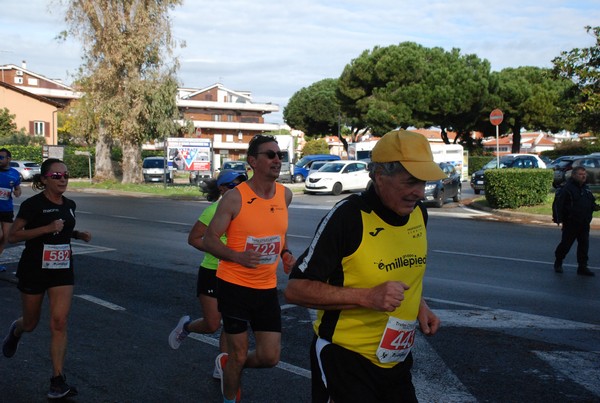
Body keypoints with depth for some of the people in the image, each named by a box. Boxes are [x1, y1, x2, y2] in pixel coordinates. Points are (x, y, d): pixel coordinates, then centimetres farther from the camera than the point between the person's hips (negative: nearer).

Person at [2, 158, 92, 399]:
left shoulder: (69, 205, 6)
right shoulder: (33, 204, -13)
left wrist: (79, 234, 3)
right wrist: (47, 228, -25)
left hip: (62, 271, 4)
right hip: (34, 270, -3)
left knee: (59, 323, -8)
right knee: (31, 323, 13)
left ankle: (58, 380, -4)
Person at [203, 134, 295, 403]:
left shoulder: (285, 195, 1)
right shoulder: (234, 198, -15)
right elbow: (209, 240, -11)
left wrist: (285, 253, 4)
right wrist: (238, 256, -28)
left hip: (267, 287, 5)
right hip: (234, 285, -5)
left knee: (270, 357, 5)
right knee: (239, 355, 5)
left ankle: (227, 363, 36)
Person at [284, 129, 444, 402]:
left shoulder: (418, 212, 1)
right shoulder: (347, 216, -21)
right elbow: (295, 290, -20)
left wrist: (419, 305, 3)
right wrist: (367, 297, -28)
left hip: (397, 359, 7)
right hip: (345, 360, -6)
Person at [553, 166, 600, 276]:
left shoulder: (586, 189, 13)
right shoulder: (568, 188, -10)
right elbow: (559, 204, -13)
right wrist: (560, 219, -19)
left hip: (584, 224, 6)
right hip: (571, 223, -6)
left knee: (584, 246, 5)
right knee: (566, 244, 2)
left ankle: (582, 267, 12)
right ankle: (558, 264, 21)